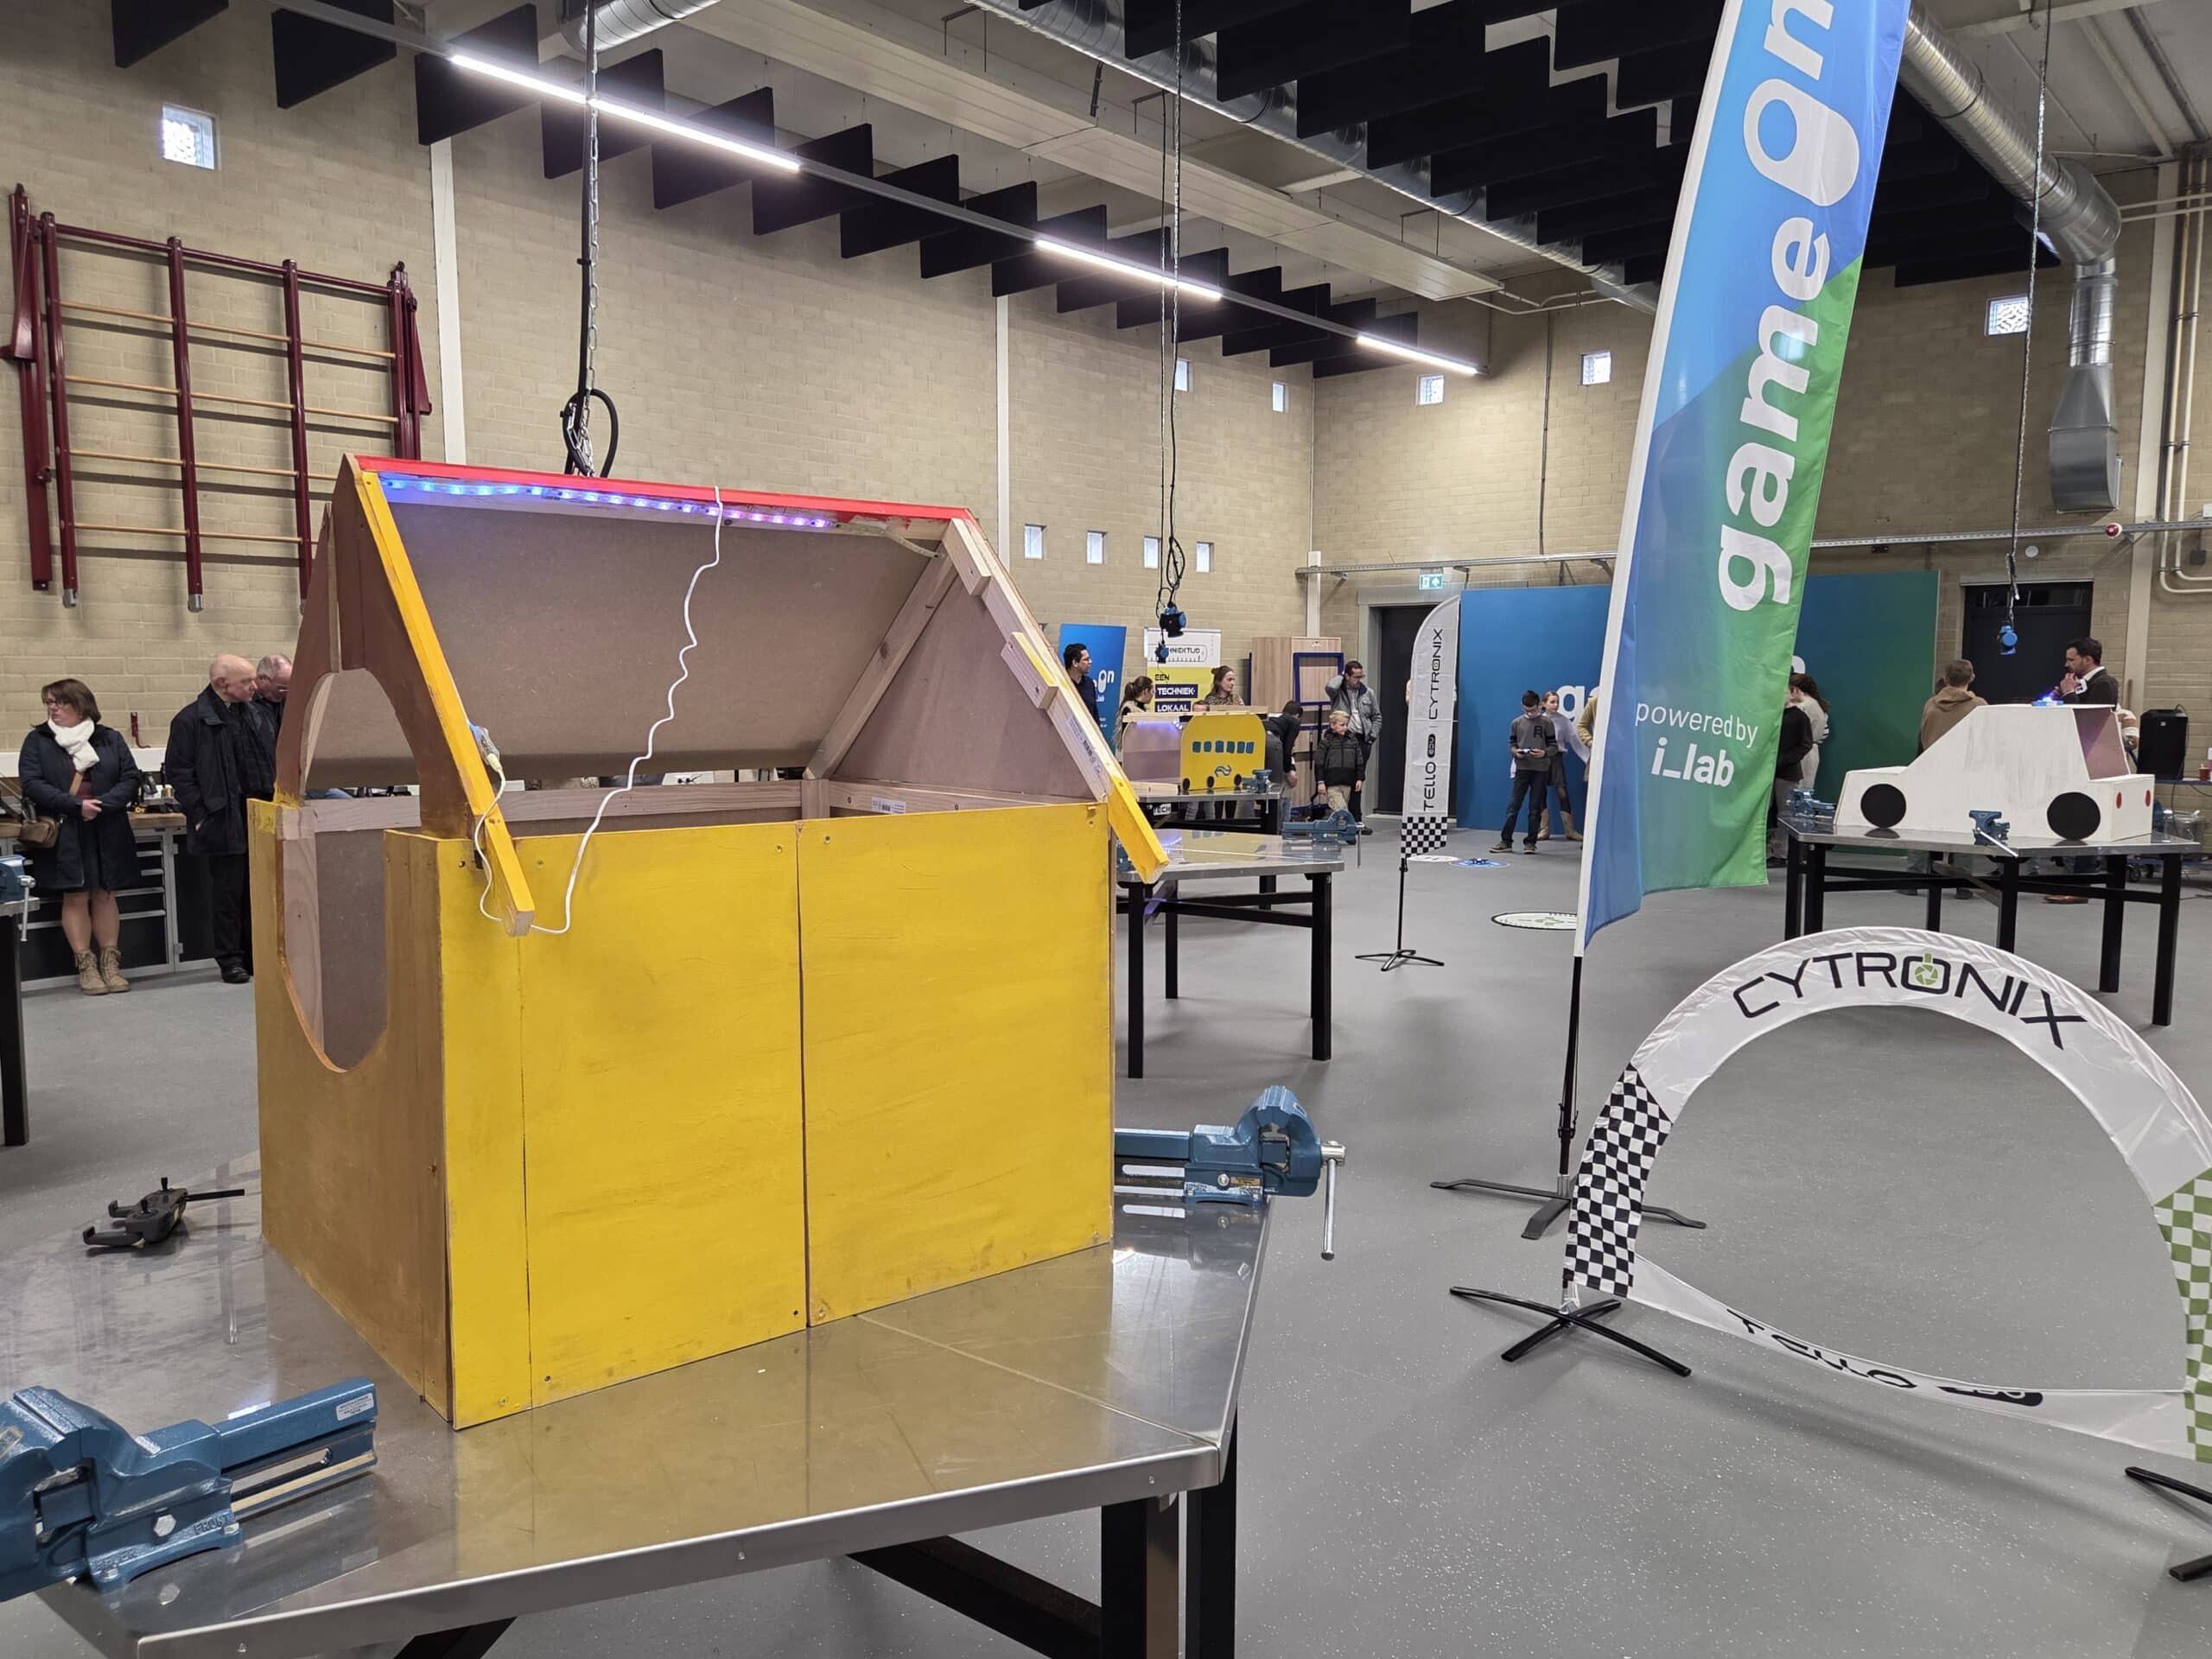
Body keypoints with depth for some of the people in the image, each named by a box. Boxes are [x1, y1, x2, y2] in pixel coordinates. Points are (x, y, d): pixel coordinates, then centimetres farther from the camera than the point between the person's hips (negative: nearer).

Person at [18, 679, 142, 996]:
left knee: (105, 895, 5)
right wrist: (76, 805, -17)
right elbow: (32, 783, -7)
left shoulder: (110, 739, 6)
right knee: (75, 897, -1)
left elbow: (131, 778, -1)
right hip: (65, 835, -1)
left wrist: (101, 805, -16)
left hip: (107, 833, 1)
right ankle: (86, 967, 5)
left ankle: (111, 963, 10)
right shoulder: (38, 741, 4)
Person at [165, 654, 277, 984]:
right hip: (223, 823, -6)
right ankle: (230, 960, 9)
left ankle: (256, 955, 18)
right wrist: (200, 816, -12)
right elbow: (177, 773, -8)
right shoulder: (191, 720, -6)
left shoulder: (252, 717, 15)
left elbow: (270, 764, 23)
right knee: (229, 894, 0)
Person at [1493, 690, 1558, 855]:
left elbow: (1554, 746, 1)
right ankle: (1506, 841, 3)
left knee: (1535, 808, 3)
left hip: (1540, 769, -1)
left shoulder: (1547, 722, 0)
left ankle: (1530, 843, 9)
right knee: (1514, 806, -1)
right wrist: (1515, 751, -10)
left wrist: (1544, 753, -19)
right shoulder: (1517, 722, 6)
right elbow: (1511, 743, 12)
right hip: (1522, 768, 1)